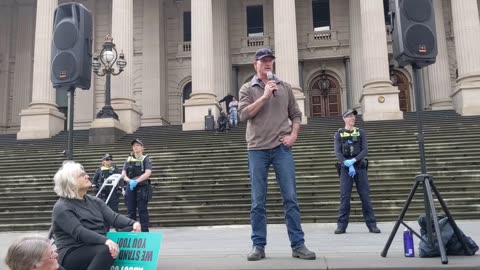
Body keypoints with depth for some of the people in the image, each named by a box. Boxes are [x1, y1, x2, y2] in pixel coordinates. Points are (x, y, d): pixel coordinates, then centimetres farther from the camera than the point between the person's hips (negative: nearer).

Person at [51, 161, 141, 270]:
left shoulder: (93, 200, 13)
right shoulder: (62, 208, -10)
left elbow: (113, 217, 1)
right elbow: (79, 232, -25)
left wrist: (133, 223, -20)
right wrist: (105, 241, -40)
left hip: (99, 245, 7)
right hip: (73, 254, -7)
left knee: (130, 232, -12)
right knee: (107, 250, -35)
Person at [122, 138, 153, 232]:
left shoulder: (146, 159, 3)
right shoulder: (128, 160, 15)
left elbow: (148, 173, -12)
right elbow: (123, 173, 5)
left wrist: (136, 181, -24)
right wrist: (129, 180, -16)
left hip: (142, 187, -4)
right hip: (130, 187, 4)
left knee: (142, 210, -4)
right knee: (131, 211, 7)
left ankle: (144, 231, 0)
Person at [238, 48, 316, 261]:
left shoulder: (284, 87, 12)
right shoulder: (247, 89, 7)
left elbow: (296, 115, 14)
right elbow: (243, 114, -8)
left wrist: (293, 136, -2)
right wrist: (264, 96, -11)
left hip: (282, 148, 1)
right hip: (257, 149, -1)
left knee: (290, 198, 1)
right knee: (258, 201, 3)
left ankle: (298, 245, 8)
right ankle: (258, 245, 13)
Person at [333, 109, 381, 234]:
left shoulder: (360, 133, 10)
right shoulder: (339, 134, 8)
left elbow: (365, 150, 0)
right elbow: (337, 152, -3)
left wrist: (353, 160, -15)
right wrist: (348, 164, -15)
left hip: (360, 167, 1)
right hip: (345, 168, -1)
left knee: (365, 196, 0)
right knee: (344, 196, -4)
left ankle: (372, 224, 6)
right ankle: (341, 225, 0)